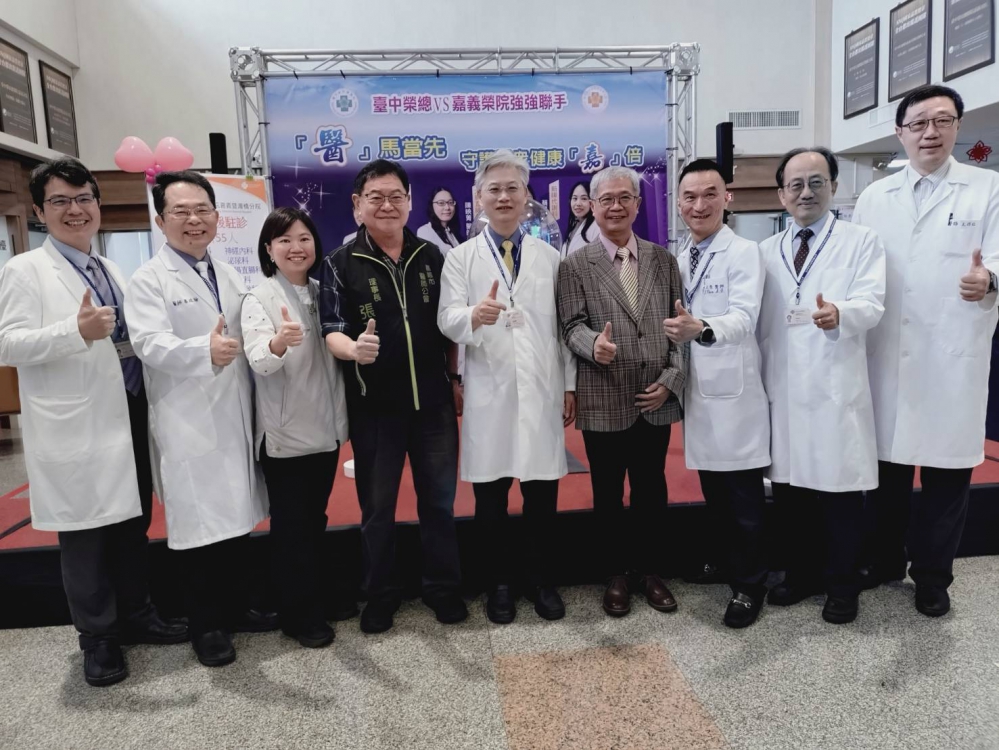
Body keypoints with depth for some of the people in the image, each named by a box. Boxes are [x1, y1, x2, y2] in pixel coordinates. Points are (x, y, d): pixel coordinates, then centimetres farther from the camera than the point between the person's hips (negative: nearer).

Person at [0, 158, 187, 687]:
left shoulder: (111, 271, 16)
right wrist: (77, 331, -28)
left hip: (129, 417, 6)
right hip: (77, 429, -6)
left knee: (134, 524, 15)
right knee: (85, 533, 4)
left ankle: (136, 615, 31)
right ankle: (97, 637, 20)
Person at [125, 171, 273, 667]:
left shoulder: (229, 275, 14)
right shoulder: (148, 280, -6)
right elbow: (150, 344, -21)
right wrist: (205, 351, -38)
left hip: (236, 419, 6)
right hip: (188, 426, -6)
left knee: (236, 518, 15)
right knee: (200, 525, 2)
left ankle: (235, 608, 32)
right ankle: (206, 626, 19)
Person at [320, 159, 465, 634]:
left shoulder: (431, 256, 5)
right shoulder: (340, 264, -4)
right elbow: (331, 330, -9)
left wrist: (456, 378, 8)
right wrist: (353, 347, -31)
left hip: (433, 401, 2)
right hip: (374, 407, -2)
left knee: (439, 501, 12)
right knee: (377, 508, 12)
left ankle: (443, 588, 30)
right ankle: (380, 596, 29)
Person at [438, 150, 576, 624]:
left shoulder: (549, 257, 10)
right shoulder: (461, 257, 5)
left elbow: (564, 325, 9)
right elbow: (447, 321, -7)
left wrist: (570, 385, 6)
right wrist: (474, 316, -30)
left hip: (542, 390, 1)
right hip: (488, 392, -1)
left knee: (542, 495, 8)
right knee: (490, 497, 8)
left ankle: (543, 582, 27)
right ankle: (499, 585, 26)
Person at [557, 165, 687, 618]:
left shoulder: (663, 259, 8)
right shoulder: (575, 265, 0)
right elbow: (572, 326, -6)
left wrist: (671, 379, -5)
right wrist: (593, 344, -29)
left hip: (656, 399, 2)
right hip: (604, 402, -2)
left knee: (651, 489, 14)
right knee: (607, 492, 11)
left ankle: (650, 570, 33)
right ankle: (617, 574, 29)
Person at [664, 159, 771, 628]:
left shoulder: (744, 252, -10)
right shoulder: (681, 259, 11)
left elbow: (744, 317, -25)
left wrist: (702, 329, -43)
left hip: (733, 392, -6)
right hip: (697, 391, 6)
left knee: (743, 497, 4)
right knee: (713, 492, 16)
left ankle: (749, 585, 20)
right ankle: (725, 565, 33)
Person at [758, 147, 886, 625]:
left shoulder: (862, 242, 3)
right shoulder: (766, 252, 12)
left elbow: (871, 304, -11)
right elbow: (758, 320, 10)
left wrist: (840, 313, -34)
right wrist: (756, 381, 5)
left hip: (836, 389, -3)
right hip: (781, 388, 4)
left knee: (840, 488, 4)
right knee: (788, 486, 11)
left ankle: (842, 584, 22)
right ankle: (801, 573, 28)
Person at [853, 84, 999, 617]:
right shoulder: (874, 198, 10)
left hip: (953, 358, -2)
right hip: (886, 355, 2)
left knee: (947, 471, 6)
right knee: (888, 465, 12)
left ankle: (933, 578, 24)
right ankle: (885, 561, 30)